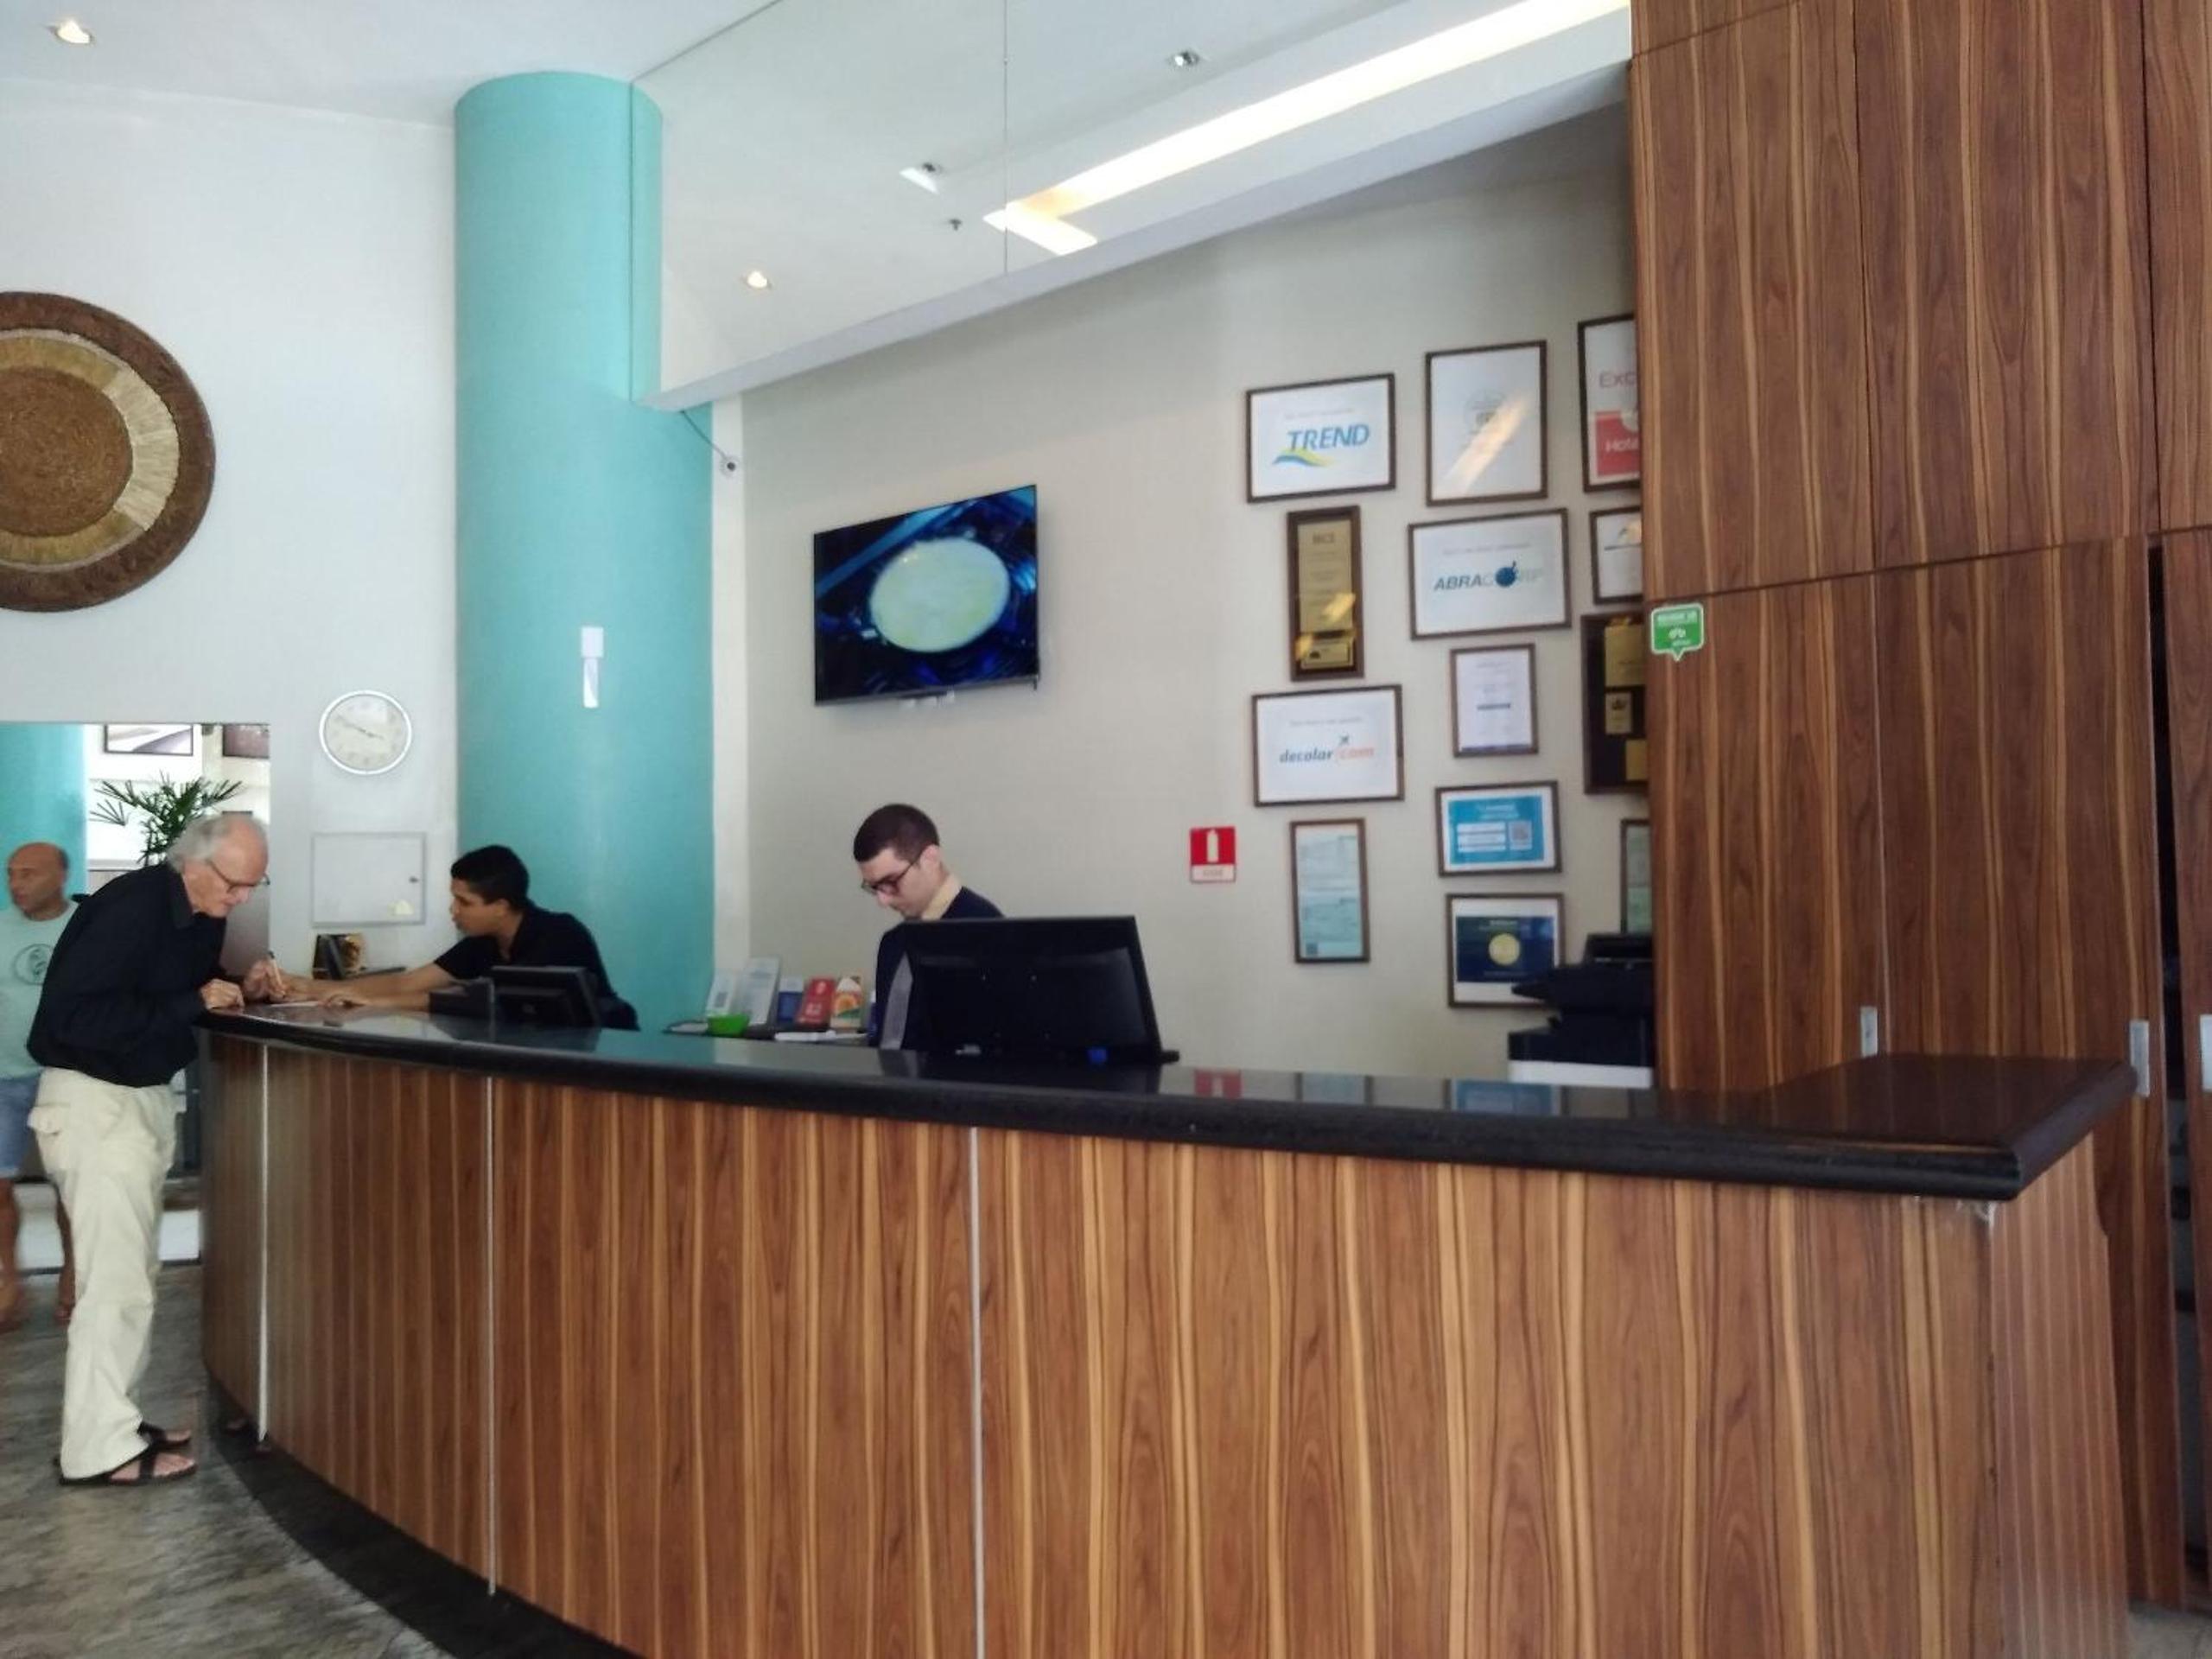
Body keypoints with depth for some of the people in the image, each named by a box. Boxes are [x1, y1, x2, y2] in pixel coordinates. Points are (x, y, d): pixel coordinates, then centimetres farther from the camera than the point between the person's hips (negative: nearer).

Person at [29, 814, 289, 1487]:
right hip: (93, 1099, -9)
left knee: (132, 1270, 14)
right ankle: (99, 1448, 2)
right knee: (115, 1277, -7)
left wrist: (242, 992, -5)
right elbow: (75, 1015, -29)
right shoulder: (130, 907, -23)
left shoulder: (202, 916, 4)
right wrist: (194, 1003, -27)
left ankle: (111, 1420, 23)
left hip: (144, 1096, 9)